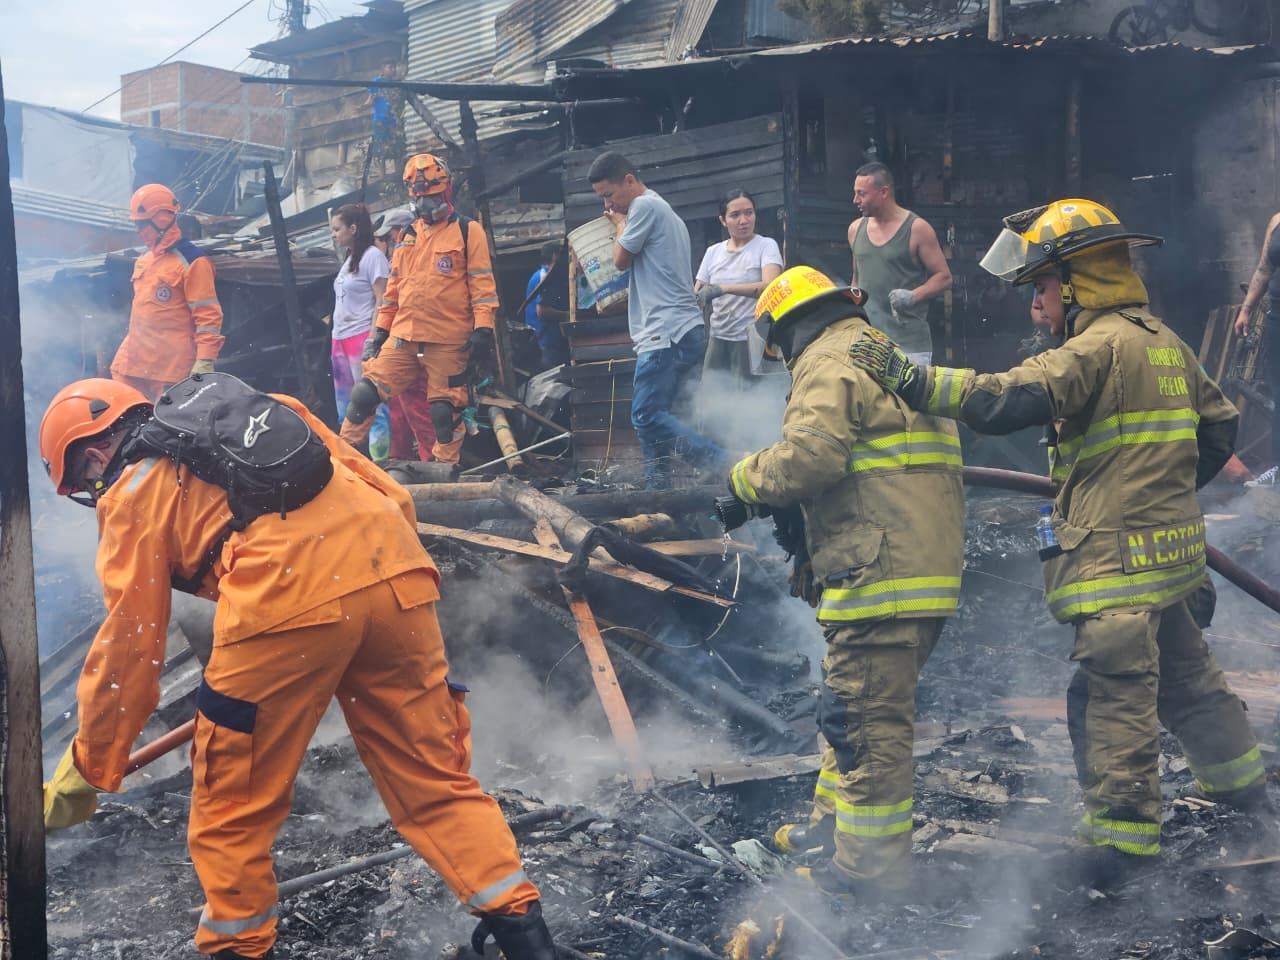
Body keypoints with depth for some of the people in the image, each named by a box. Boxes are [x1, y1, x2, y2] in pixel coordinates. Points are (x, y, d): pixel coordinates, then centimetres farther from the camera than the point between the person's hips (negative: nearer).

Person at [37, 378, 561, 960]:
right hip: (398, 571, 6)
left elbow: (128, 647, 16)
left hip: (288, 595, -6)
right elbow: (392, 497, 26)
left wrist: (85, 772, 26)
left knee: (231, 808, 13)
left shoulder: (133, 491, 17)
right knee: (436, 780, 16)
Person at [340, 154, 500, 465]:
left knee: (445, 412, -1)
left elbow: (482, 284, -4)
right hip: (403, 338, 5)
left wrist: (483, 331, -13)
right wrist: (380, 329, 19)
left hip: (448, 342, -5)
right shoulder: (409, 236, 18)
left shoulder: (467, 231, 1)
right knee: (364, 394, -2)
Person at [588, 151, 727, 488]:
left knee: (647, 416, -14)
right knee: (653, 416, 12)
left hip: (665, 334, -11)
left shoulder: (645, 205, -7)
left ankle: (723, 464, -21)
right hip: (685, 331, 11)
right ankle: (658, 488, 13)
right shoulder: (665, 211, 25)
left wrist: (620, 225, 13)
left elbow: (622, 258, -1)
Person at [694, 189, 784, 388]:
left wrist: (723, 288, -29)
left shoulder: (766, 246, -1)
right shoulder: (713, 252, 13)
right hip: (718, 337, 5)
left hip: (750, 338, -5)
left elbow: (770, 286, -19)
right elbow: (696, 296, 12)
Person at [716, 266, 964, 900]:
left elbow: (808, 457, -22)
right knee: (855, 702, 22)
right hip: (928, 567, 10)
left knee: (867, 719, -4)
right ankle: (836, 823, 34)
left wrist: (744, 480, -3)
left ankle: (868, 867, 2)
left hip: (880, 572, -10)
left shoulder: (828, 362, -6)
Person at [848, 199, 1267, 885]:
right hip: (1171, 544, 10)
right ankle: (1239, 782, 39)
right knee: (1184, 673, 24)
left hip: (1117, 556, -10)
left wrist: (913, 381, -29)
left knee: (1112, 693, -4)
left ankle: (1122, 834, 1)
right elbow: (1219, 424, 21)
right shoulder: (1163, 342, 13)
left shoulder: (1100, 345, -17)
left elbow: (1011, 399, -30)